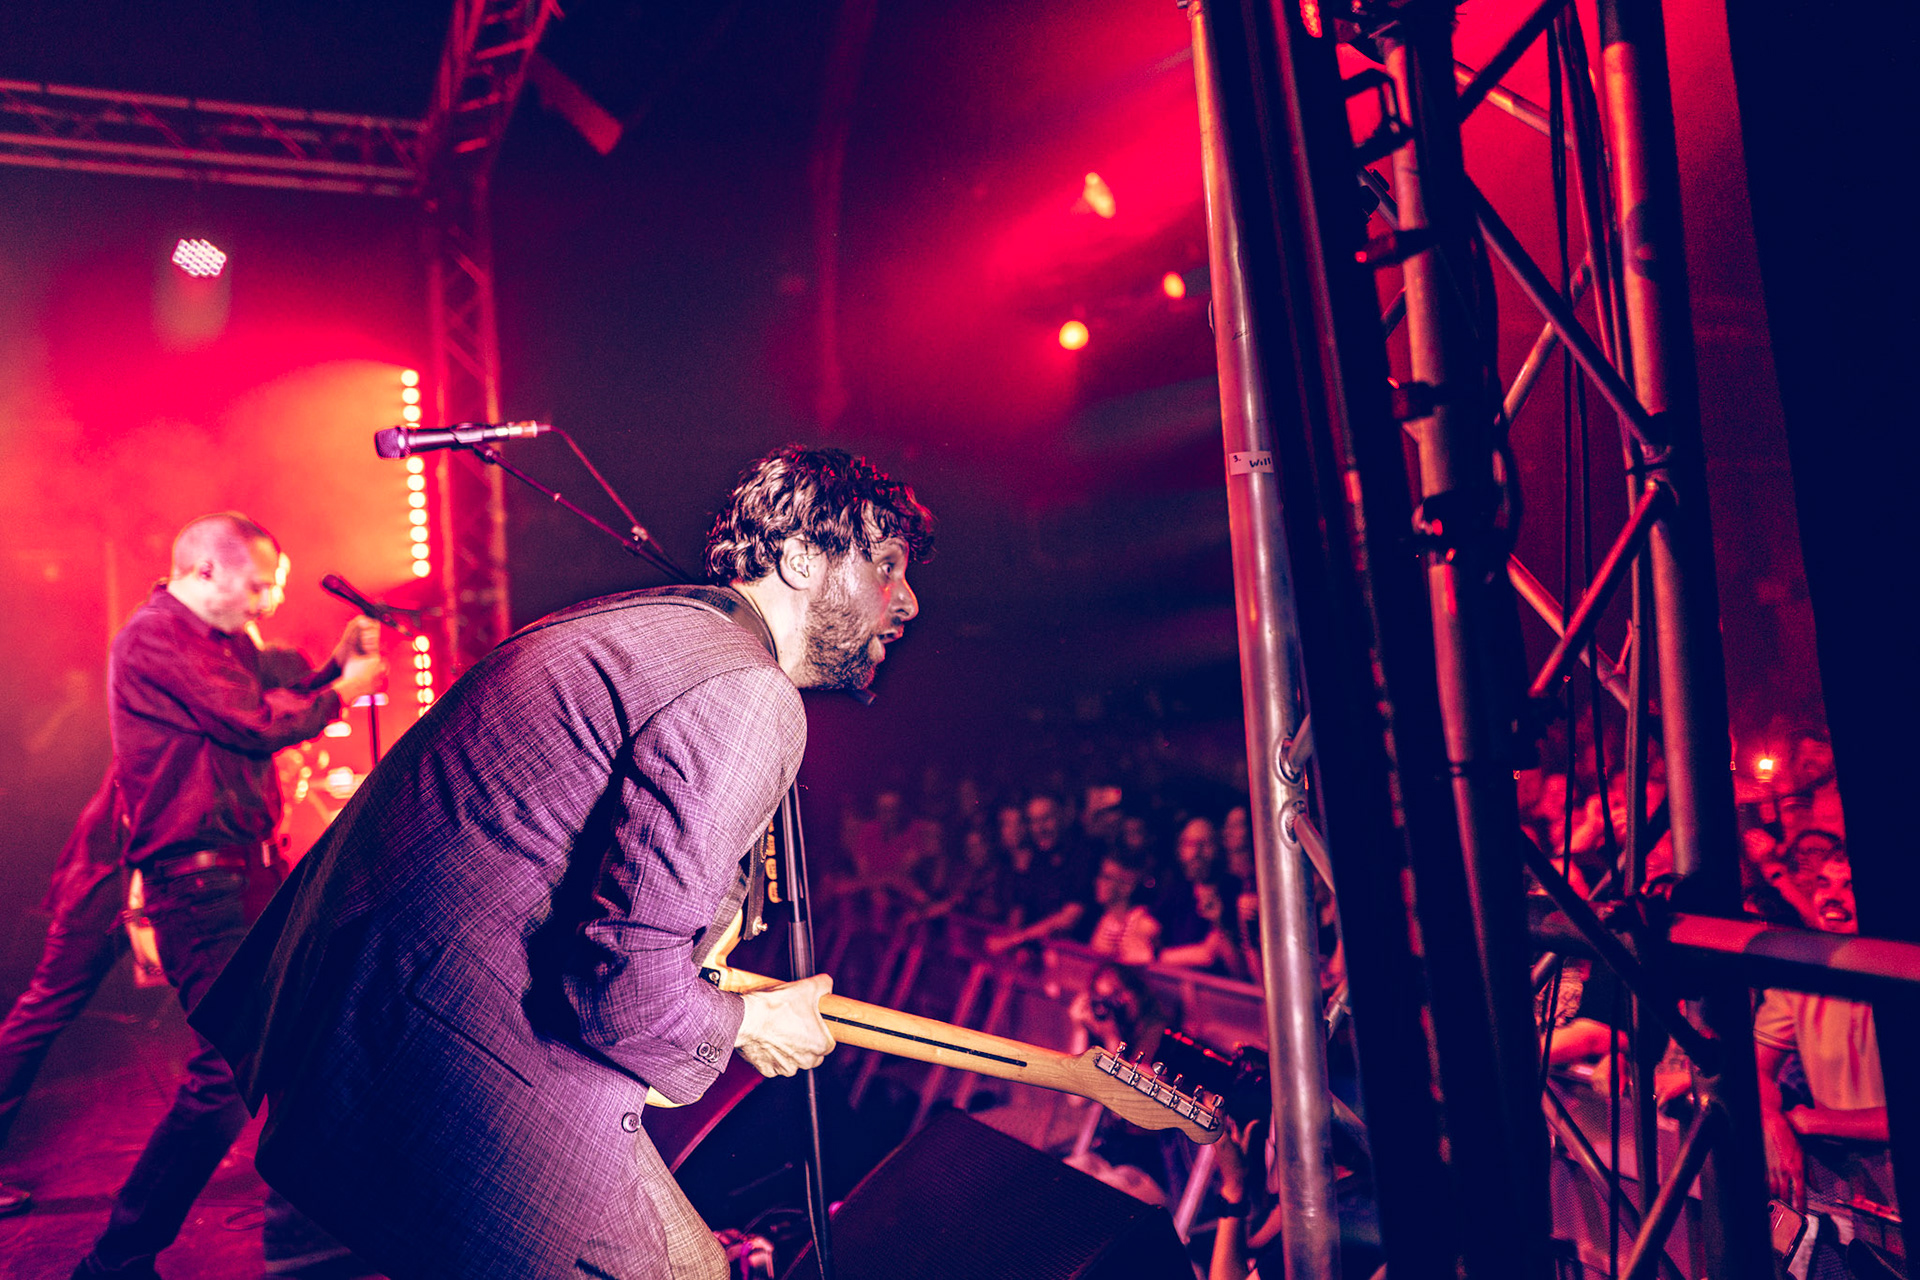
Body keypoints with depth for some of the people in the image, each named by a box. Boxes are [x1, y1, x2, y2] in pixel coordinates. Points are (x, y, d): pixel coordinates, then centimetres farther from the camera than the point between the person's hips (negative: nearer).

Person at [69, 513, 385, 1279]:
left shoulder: (220, 641, 17)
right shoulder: (156, 636, -14)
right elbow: (257, 724, -18)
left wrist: (337, 664, 5)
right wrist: (341, 693, -4)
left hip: (238, 869, 11)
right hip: (197, 876, -11)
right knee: (232, 1063, -14)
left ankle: (298, 1215, 30)